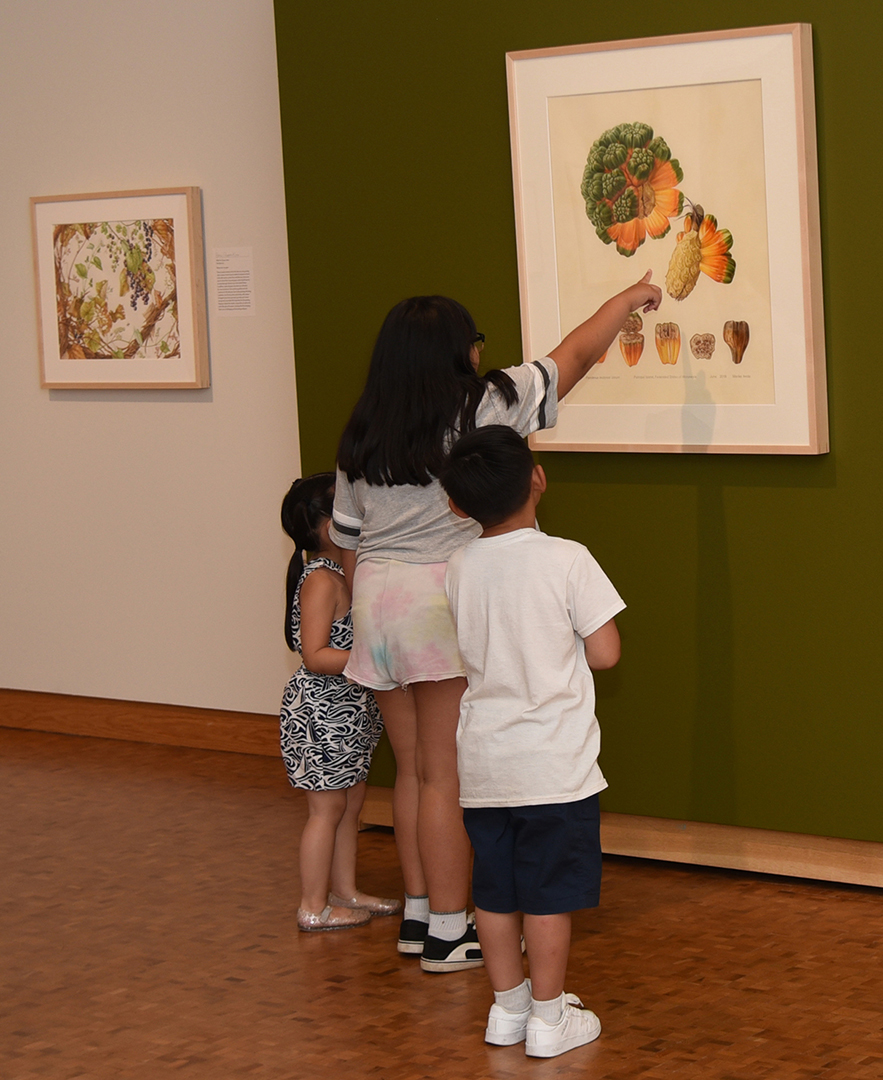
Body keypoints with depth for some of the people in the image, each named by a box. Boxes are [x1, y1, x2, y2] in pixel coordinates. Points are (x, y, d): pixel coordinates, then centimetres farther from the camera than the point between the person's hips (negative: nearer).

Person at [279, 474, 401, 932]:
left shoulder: (345, 573, 10)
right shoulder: (321, 580, -20)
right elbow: (315, 656, -25)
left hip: (347, 711, 10)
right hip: (320, 709, -10)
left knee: (351, 800, 16)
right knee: (327, 807, -2)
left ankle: (345, 891, 28)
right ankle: (314, 906, 7)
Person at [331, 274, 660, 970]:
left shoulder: (362, 437, 10)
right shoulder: (483, 408, -6)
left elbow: (349, 542, 14)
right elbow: (575, 357, 5)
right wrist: (626, 302, 21)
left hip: (378, 601, 6)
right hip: (447, 603, -6)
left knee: (414, 770, 16)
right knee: (448, 777, -2)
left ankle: (418, 914, 23)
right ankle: (448, 933, 2)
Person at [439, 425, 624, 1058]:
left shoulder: (457, 569, 0)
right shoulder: (566, 560, -14)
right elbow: (605, 652, -11)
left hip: (482, 761, 5)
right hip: (553, 762, -4)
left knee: (495, 888, 14)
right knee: (549, 891, 4)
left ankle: (508, 1005, 26)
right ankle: (548, 1017, 11)